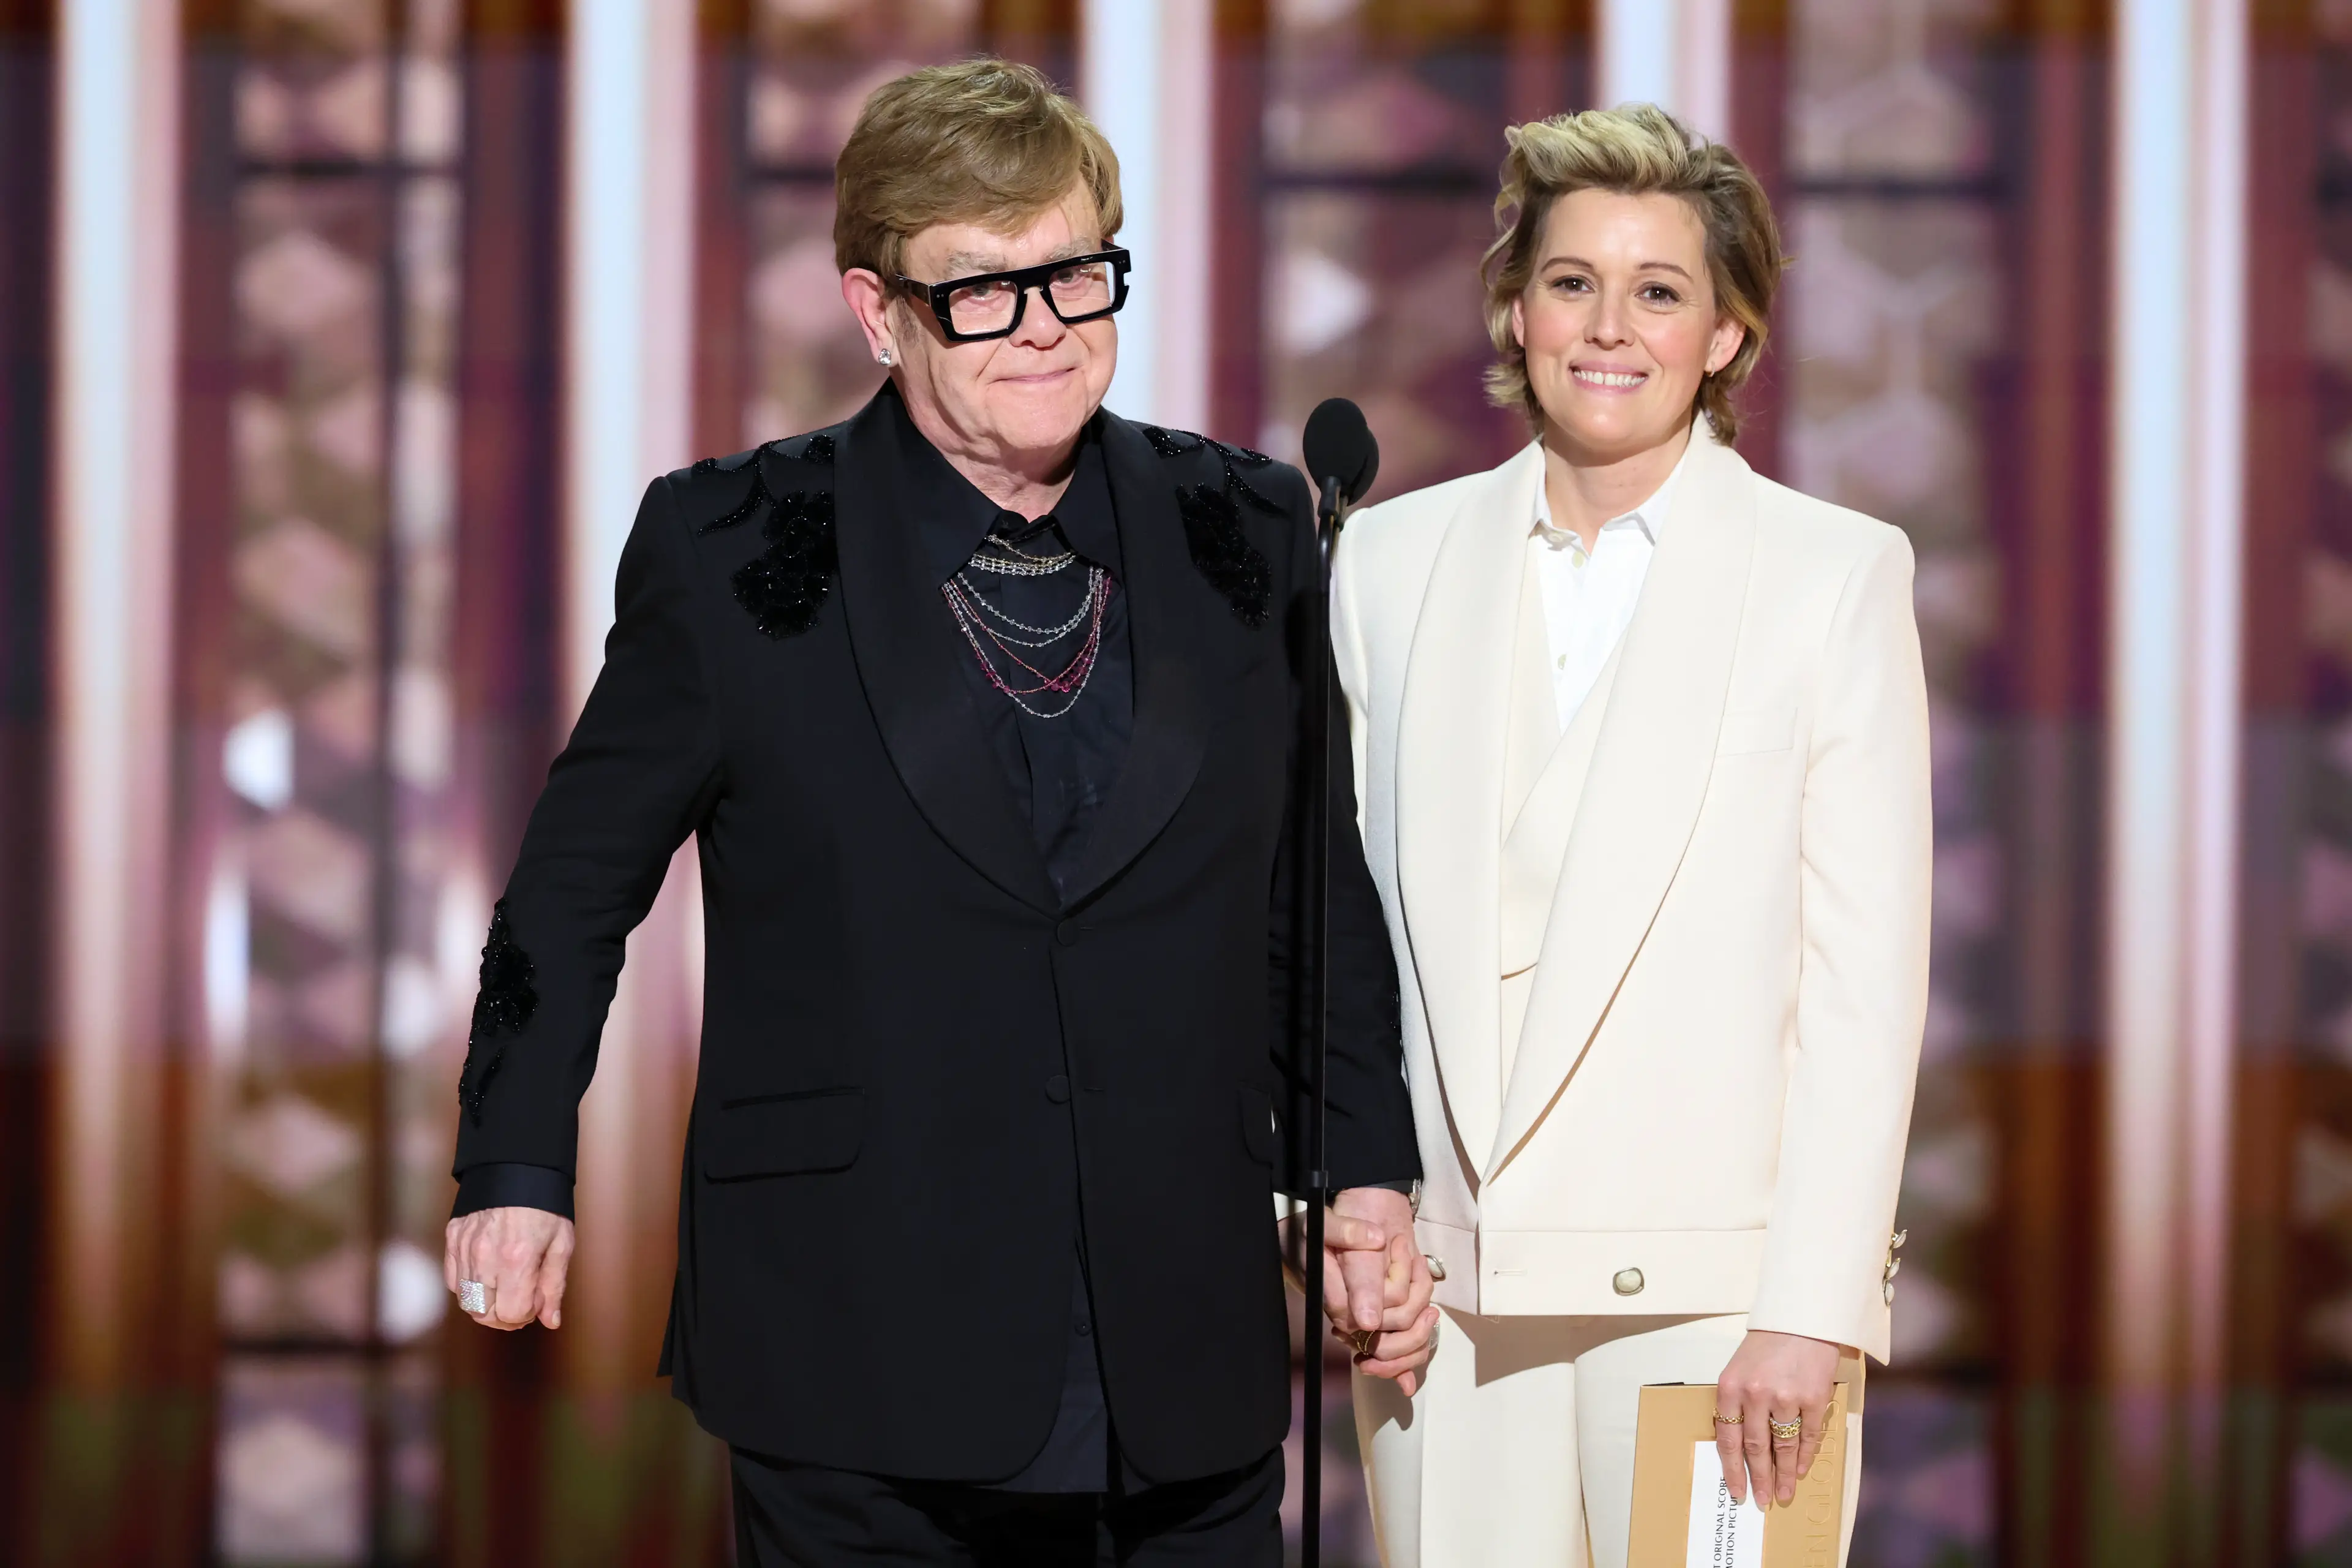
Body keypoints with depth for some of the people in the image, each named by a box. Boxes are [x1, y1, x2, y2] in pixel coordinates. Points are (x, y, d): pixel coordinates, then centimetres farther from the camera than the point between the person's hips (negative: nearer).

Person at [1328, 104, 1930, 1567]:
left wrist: (1812, 1309, -11)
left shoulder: (1838, 574, 1)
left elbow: (1868, 970, -3)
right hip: (1444, 1282, 3)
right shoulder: (1392, 561, 11)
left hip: (1715, 1279, -3)